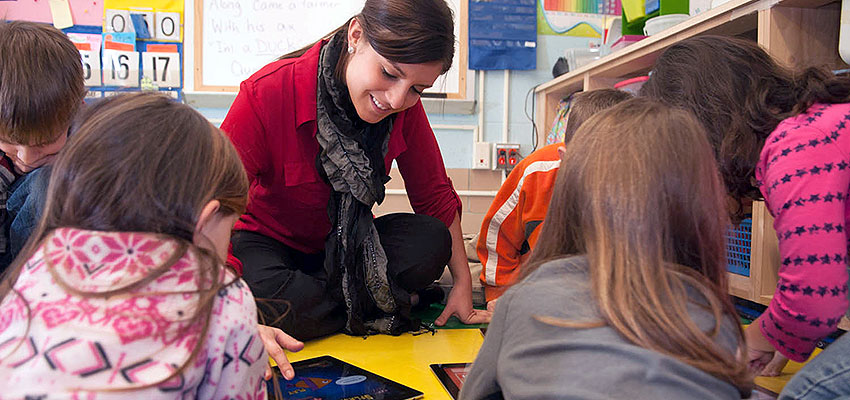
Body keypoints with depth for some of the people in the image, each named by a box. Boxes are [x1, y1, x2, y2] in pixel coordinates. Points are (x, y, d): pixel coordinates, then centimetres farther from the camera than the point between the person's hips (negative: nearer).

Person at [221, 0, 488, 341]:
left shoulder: (405, 107, -13)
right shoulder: (269, 92, -26)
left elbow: (435, 196, 1)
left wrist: (463, 282, 2)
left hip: (350, 244, 3)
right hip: (268, 242, -2)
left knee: (432, 241, -23)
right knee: (253, 294, -37)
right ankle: (376, 304, -13)